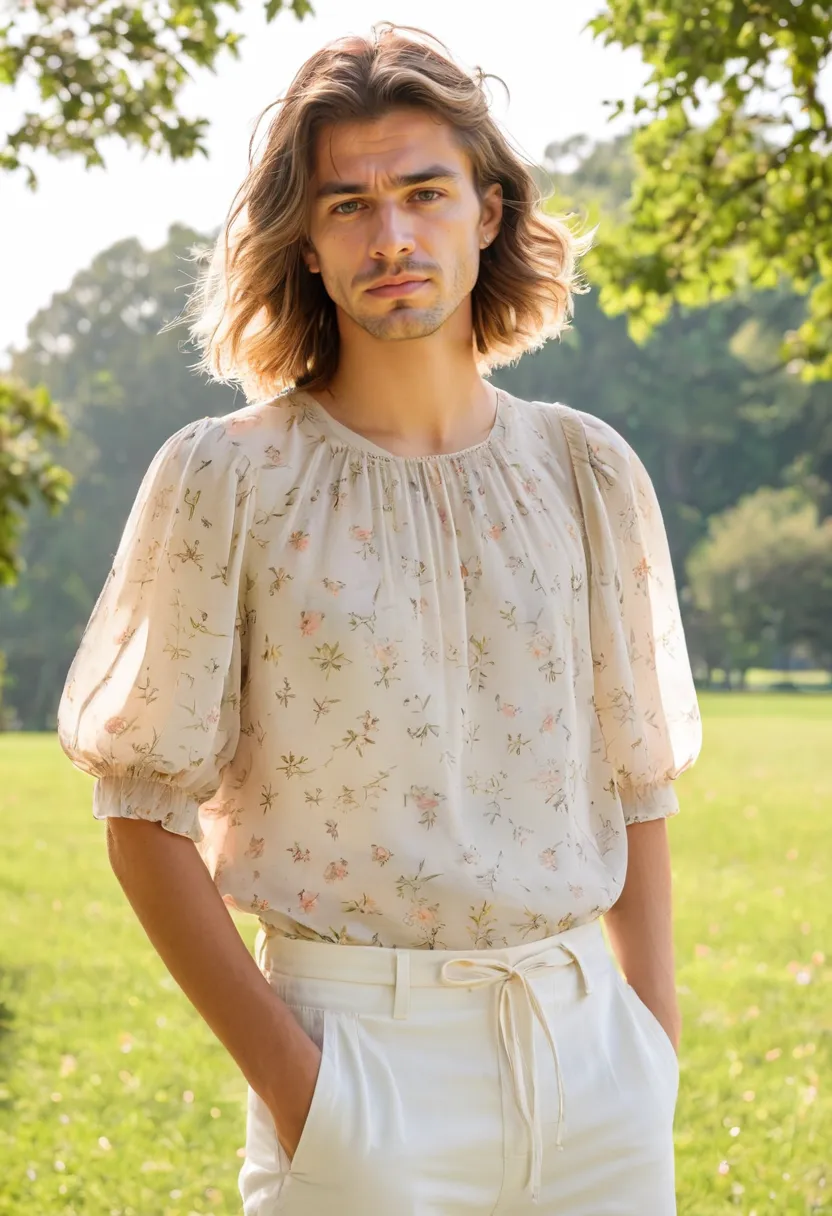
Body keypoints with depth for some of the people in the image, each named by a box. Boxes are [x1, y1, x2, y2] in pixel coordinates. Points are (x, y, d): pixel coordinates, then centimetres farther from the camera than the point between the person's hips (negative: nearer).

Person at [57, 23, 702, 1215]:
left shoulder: (587, 472, 6)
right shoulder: (224, 481, -4)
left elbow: (635, 782, 11)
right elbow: (146, 812, -4)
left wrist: (654, 1048, 6)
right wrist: (282, 1070, -9)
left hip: (583, 1047, 3)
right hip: (357, 1049, -3)